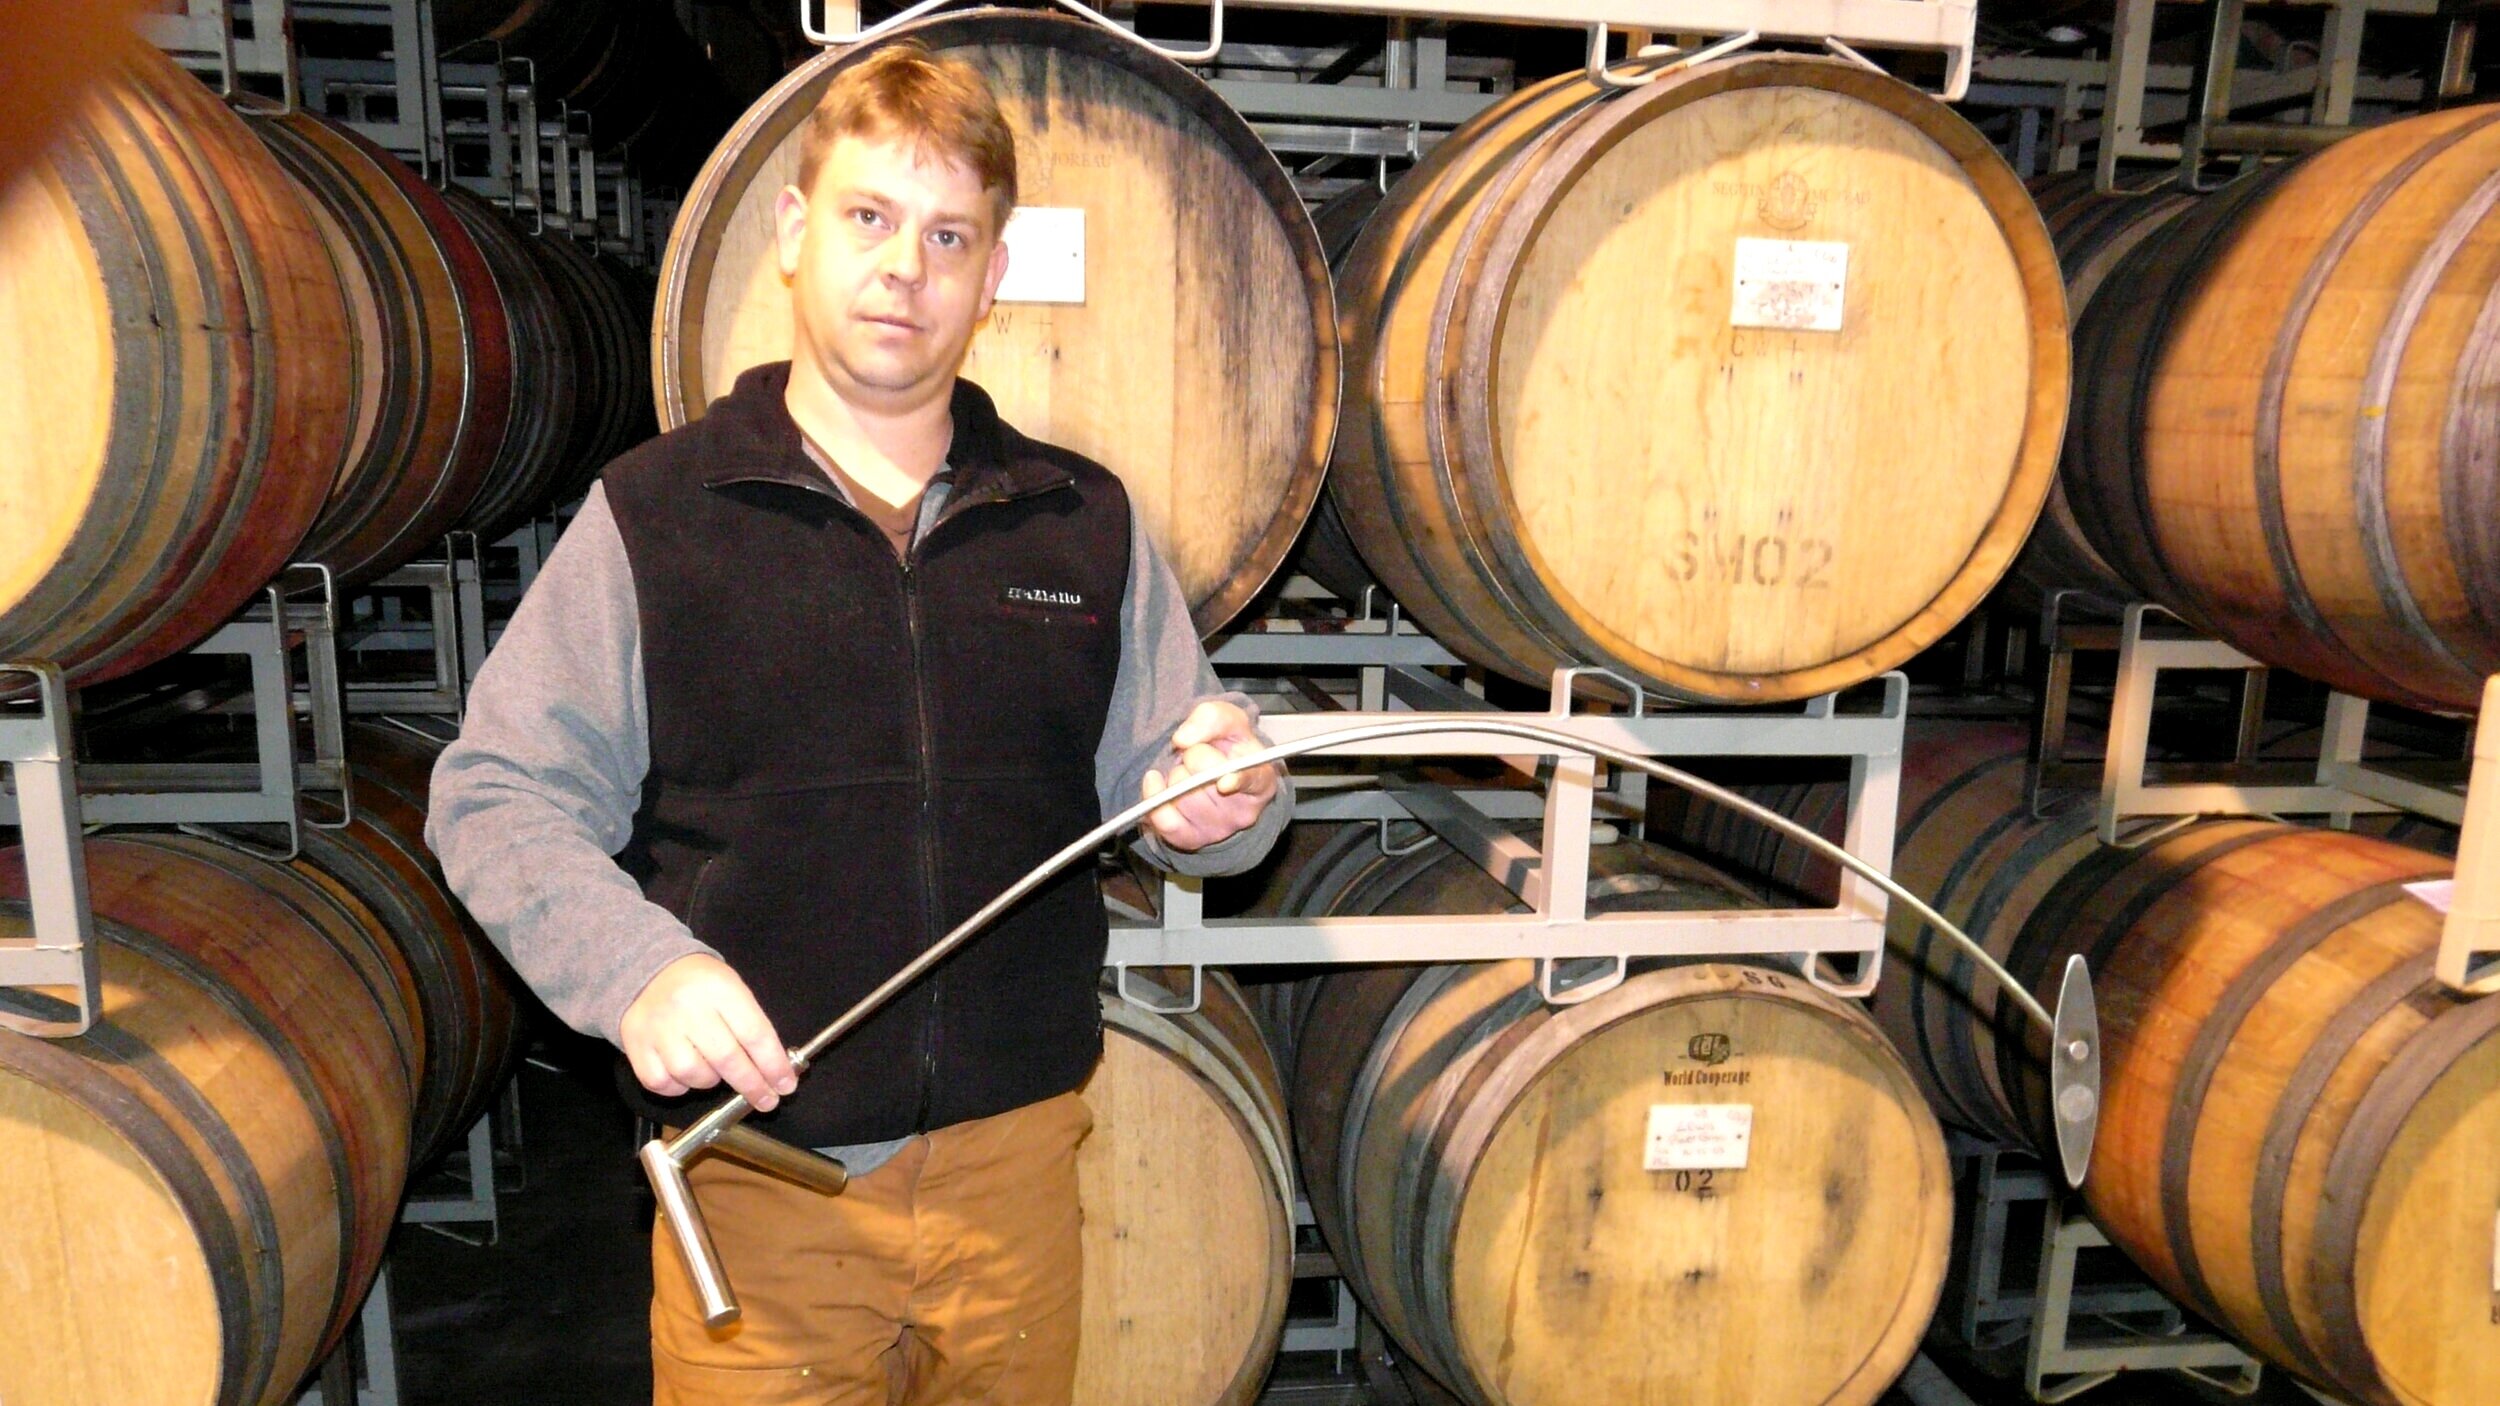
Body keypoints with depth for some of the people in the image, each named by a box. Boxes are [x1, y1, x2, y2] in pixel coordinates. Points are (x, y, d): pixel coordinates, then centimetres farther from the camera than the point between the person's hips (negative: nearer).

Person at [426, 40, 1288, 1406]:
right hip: (758, 1177, -2)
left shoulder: (1085, 522, 6)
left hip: (1018, 1162, 3)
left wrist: (1223, 804, -15)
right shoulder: (654, 511, -2)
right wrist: (636, 965, -19)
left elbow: (1161, 778, 8)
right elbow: (500, 795, -3)